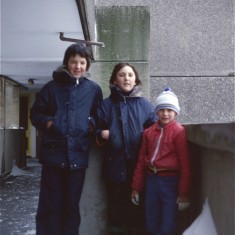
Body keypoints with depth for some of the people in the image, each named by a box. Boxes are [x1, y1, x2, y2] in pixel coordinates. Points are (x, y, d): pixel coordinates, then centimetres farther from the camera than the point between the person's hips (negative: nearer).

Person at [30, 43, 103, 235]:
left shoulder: (94, 89, 8)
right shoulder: (52, 87, 6)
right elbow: (36, 114, 10)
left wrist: (92, 124, -6)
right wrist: (48, 123, -9)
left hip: (78, 155, 1)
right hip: (53, 154, -1)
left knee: (72, 205, 12)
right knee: (50, 205, 5)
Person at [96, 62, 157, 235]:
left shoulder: (144, 104, 5)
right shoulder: (106, 105, 6)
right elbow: (96, 131, 8)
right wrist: (102, 135, -12)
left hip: (138, 167, 0)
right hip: (115, 166, 0)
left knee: (136, 206, 10)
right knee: (117, 207, 9)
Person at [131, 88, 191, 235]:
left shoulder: (179, 131, -7)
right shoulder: (149, 132, 7)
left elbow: (185, 164, -9)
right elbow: (141, 160, 10)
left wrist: (183, 192, -11)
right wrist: (136, 187, 10)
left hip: (170, 181, -4)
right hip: (151, 179, 5)